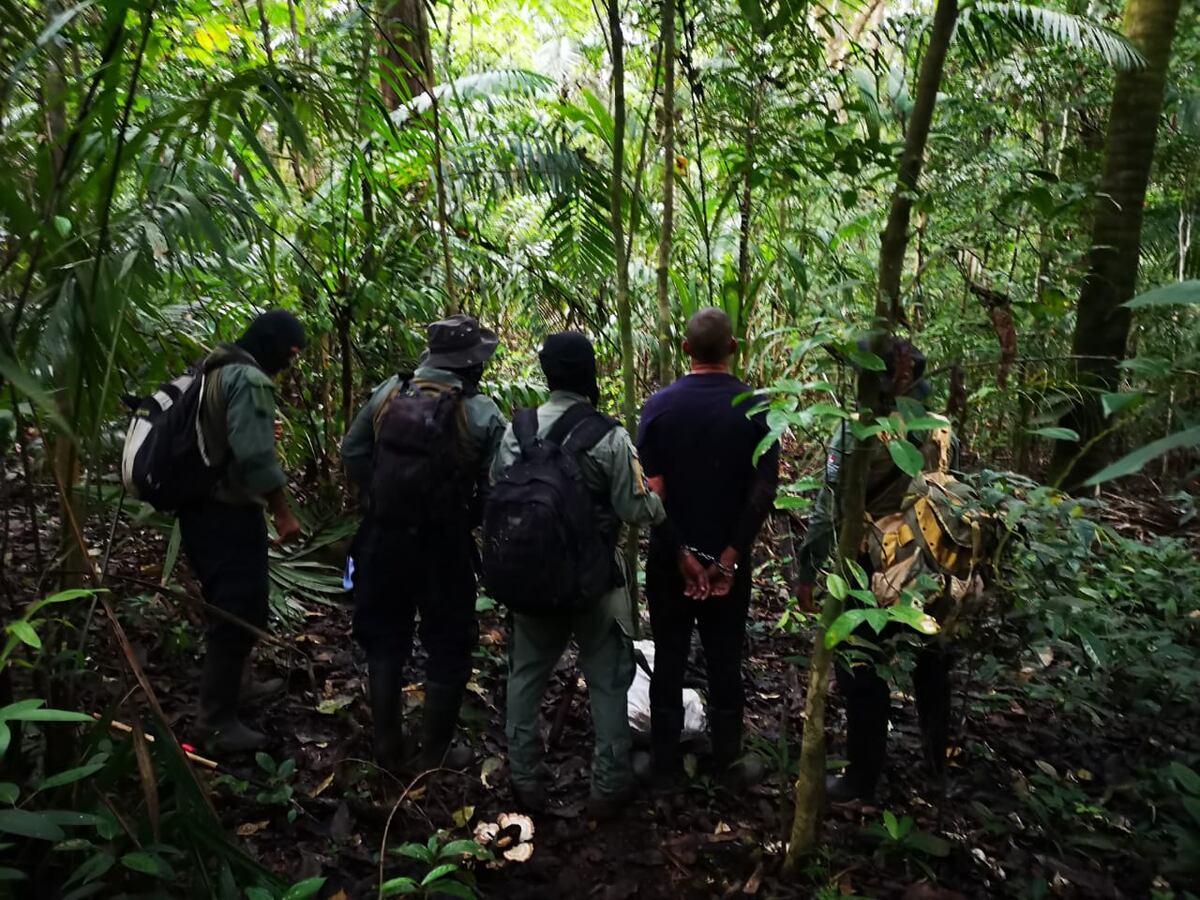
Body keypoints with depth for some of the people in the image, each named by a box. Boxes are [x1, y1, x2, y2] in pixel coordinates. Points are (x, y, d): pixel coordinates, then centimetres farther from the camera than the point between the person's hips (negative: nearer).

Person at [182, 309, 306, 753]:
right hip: (228, 514, -10)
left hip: (200, 507, 10)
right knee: (240, 611, -2)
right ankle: (217, 722, 7)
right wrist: (283, 512, -17)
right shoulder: (250, 379, -18)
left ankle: (237, 683, 39)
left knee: (229, 605, 23)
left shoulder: (215, 368, 13)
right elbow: (255, 456, -25)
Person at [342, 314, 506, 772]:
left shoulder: (387, 393, -3)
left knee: (384, 639, 20)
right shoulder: (482, 414, -14)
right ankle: (434, 754, 23)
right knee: (447, 648, 13)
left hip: (383, 538, 4)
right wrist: (467, 517, 4)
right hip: (444, 546, -4)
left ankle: (387, 746, 30)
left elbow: (352, 454, 5)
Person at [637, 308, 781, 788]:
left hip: (670, 558, 0)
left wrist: (682, 554, -9)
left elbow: (651, 489, -12)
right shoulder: (756, 408, -8)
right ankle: (728, 759, 26)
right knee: (724, 659, 13)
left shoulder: (660, 405, -8)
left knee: (669, 658, 12)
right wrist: (730, 555, -9)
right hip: (729, 558, 0)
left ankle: (665, 764, 22)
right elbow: (764, 489, -12)